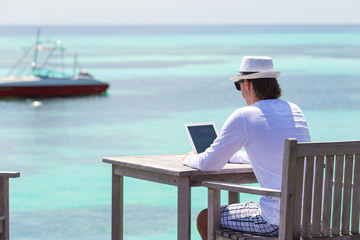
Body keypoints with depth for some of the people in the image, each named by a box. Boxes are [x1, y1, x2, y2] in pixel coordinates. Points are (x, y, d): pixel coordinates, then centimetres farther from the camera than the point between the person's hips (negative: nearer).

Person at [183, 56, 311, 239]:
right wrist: (230, 156, 39)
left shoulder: (244, 116, -8)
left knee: (205, 219, 12)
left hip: (279, 220, -8)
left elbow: (208, 164, -2)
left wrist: (189, 159, 20)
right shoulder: (294, 111, 14)